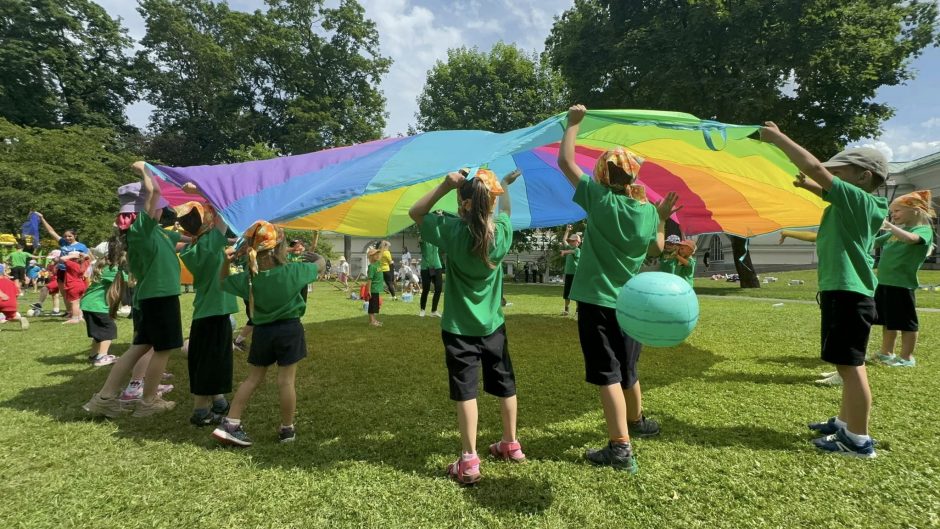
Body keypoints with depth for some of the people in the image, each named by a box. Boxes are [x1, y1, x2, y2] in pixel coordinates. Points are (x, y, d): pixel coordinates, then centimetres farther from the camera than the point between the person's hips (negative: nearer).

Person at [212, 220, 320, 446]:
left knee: (253, 379, 16)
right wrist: (317, 256, 26)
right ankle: (287, 430, 15)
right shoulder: (293, 271, -13)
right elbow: (320, 264, 4)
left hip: (262, 331, 3)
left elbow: (224, 282, 13)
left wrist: (226, 261, -1)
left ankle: (229, 424, 15)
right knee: (286, 381, 4)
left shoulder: (248, 277, -7)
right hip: (289, 329, -3)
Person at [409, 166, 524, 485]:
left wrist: (444, 186, -14)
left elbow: (415, 212, -6)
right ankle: (511, 445, 34)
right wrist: (505, 184, 28)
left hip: (460, 328, -4)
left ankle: (469, 462, 7)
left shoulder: (453, 231, -19)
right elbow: (504, 210, 16)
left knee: (465, 390, 2)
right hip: (493, 325, 4)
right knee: (505, 385, 17)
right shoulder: (503, 231, -8)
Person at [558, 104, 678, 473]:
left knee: (607, 374, -2)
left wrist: (573, 122, 5)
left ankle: (621, 448, -3)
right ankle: (637, 422, 44)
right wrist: (662, 218, 24)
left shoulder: (600, 199, -11)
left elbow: (565, 161, -5)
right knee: (627, 369, 24)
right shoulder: (648, 210, 1)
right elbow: (656, 250, 16)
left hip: (596, 301, -5)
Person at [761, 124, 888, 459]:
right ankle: (845, 423, 31)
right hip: (847, 292, 10)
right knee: (849, 364, 18)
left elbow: (816, 168, -21)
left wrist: (777, 137, -14)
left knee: (850, 365, -4)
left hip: (847, 294, -10)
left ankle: (858, 440, 5)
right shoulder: (858, 204, 12)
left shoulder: (858, 199, -14)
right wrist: (809, 186, 11)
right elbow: (830, 192, 32)